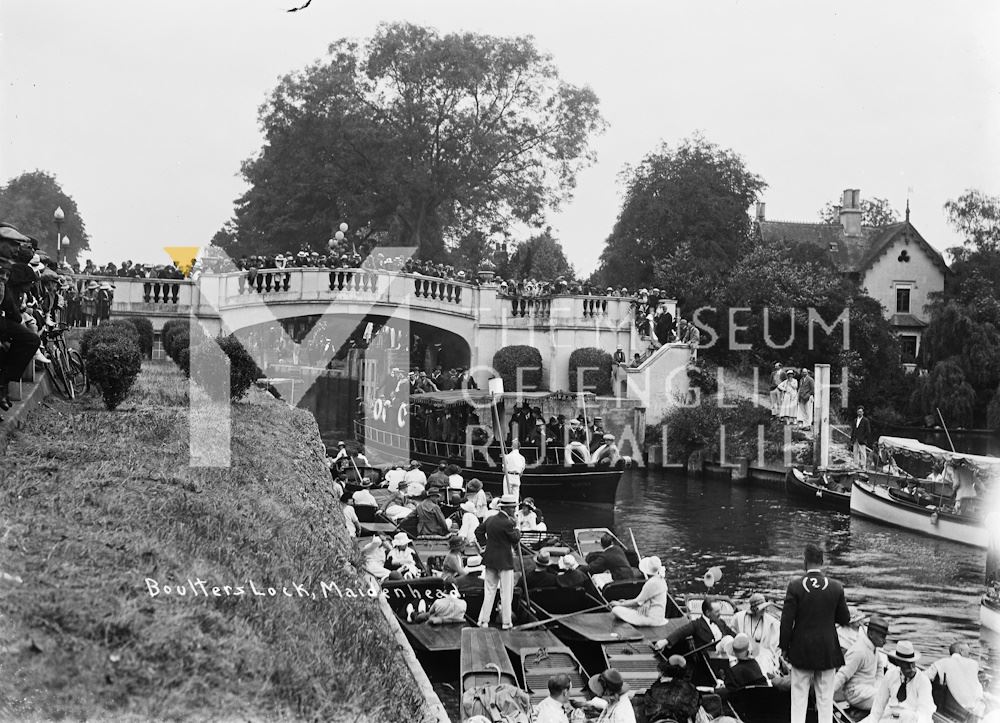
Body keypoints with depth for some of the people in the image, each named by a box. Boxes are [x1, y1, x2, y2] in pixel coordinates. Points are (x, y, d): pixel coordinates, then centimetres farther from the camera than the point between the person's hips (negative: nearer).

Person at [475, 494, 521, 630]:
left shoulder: (490, 520, 4)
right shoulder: (507, 523, -18)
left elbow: (478, 531, 13)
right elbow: (516, 539, -9)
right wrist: (516, 528, 8)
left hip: (490, 561, 7)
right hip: (504, 561, -7)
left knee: (489, 591, 12)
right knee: (506, 593, 3)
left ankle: (483, 620, 11)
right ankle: (506, 622, 7)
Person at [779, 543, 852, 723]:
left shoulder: (795, 585, -10)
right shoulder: (836, 587, -5)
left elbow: (787, 620, -8)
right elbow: (845, 619, 2)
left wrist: (784, 647, 1)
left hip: (801, 649, -1)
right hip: (828, 651, 1)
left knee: (799, 697, 7)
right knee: (825, 699, 7)